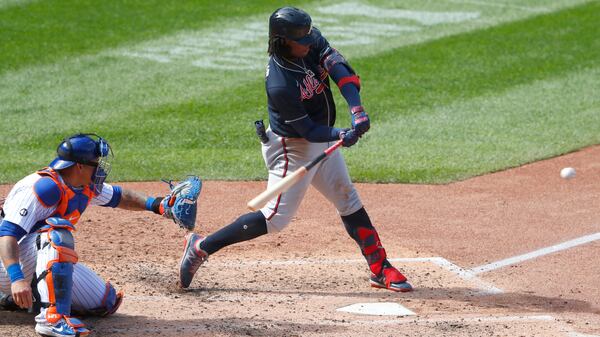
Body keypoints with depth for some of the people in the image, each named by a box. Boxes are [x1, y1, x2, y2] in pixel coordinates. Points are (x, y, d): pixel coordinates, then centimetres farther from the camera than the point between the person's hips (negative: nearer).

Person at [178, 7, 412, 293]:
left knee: (349, 201, 15)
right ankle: (200, 248, -2)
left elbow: (341, 70, -22)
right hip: (293, 148, -9)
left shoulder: (311, 42, -13)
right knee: (276, 218, -9)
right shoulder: (279, 85, -33)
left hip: (322, 140, 9)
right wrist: (342, 136, -40)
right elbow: (309, 131, -25)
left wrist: (356, 109, -35)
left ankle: (380, 269, 25)